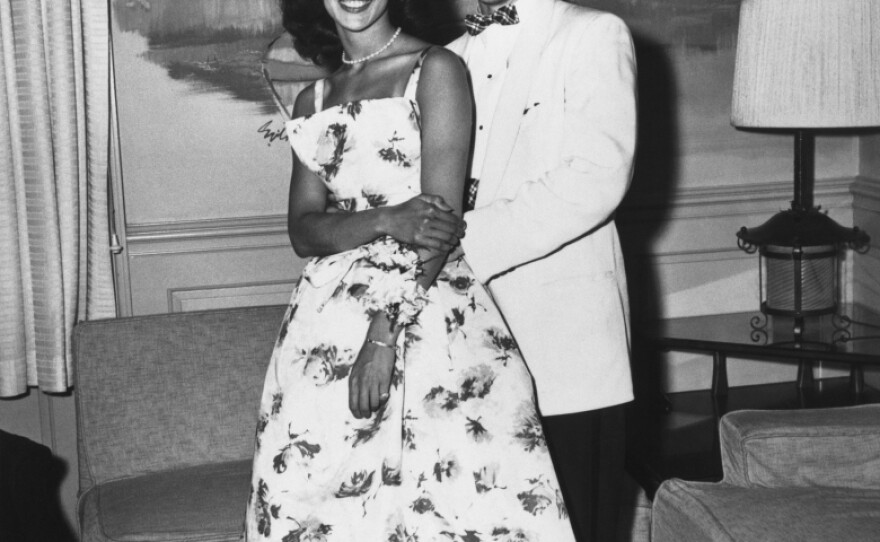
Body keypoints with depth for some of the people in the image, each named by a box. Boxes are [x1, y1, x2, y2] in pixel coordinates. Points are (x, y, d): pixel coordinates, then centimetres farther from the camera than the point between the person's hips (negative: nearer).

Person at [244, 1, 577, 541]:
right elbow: (303, 230, 6)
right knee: (318, 494, 2)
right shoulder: (313, 101, 15)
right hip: (329, 322, 5)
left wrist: (385, 333, -18)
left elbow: (442, 216, -10)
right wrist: (385, 220, -15)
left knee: (435, 496, -10)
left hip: (424, 312, -5)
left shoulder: (436, 69, -1)